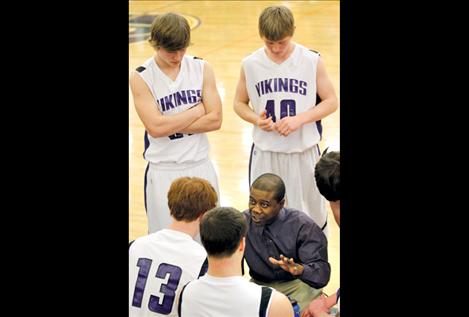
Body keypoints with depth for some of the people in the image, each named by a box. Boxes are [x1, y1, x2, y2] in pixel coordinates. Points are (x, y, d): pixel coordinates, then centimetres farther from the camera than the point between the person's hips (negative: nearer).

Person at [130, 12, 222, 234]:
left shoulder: (201, 69, 0)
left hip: (200, 165, 3)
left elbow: (215, 120, -7)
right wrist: (198, 110, -10)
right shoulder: (141, 78, -8)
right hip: (163, 171, -2)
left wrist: (172, 125, -13)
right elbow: (155, 127, -18)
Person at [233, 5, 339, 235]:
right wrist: (256, 120, -13)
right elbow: (239, 103, 9)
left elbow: (331, 101, -2)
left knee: (311, 215, 9)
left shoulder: (312, 61, -7)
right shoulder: (250, 65, -3)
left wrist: (300, 119, -18)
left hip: (303, 151, -1)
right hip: (265, 153, 1)